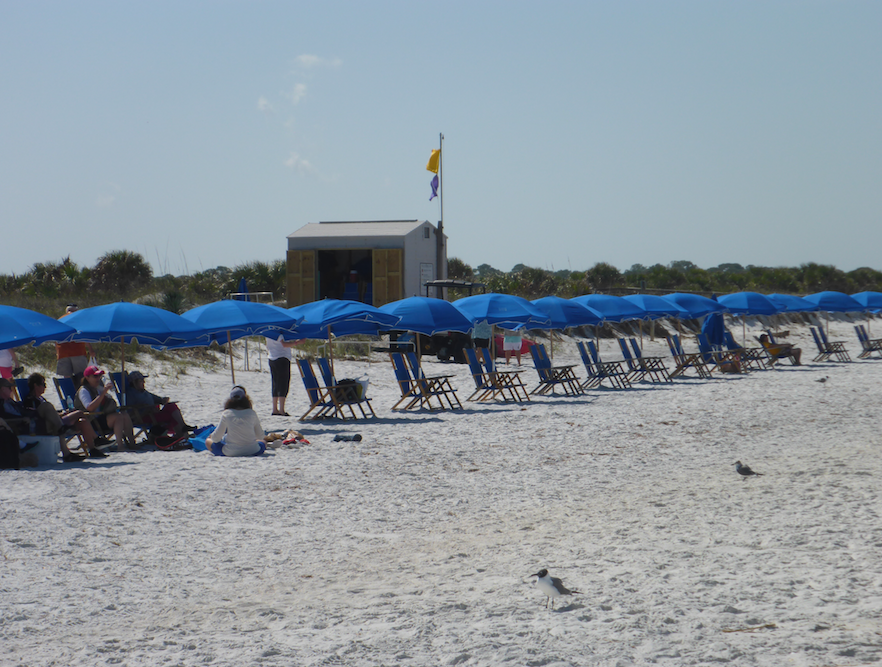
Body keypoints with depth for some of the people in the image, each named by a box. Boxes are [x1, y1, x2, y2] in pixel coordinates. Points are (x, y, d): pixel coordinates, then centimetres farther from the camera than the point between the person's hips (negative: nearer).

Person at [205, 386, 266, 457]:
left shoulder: (226, 414, -5)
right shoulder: (251, 413, 0)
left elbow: (216, 438, -1)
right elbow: (261, 436, 8)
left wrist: (212, 436, 24)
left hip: (231, 452, -2)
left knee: (208, 441, 17)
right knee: (263, 442, 35)